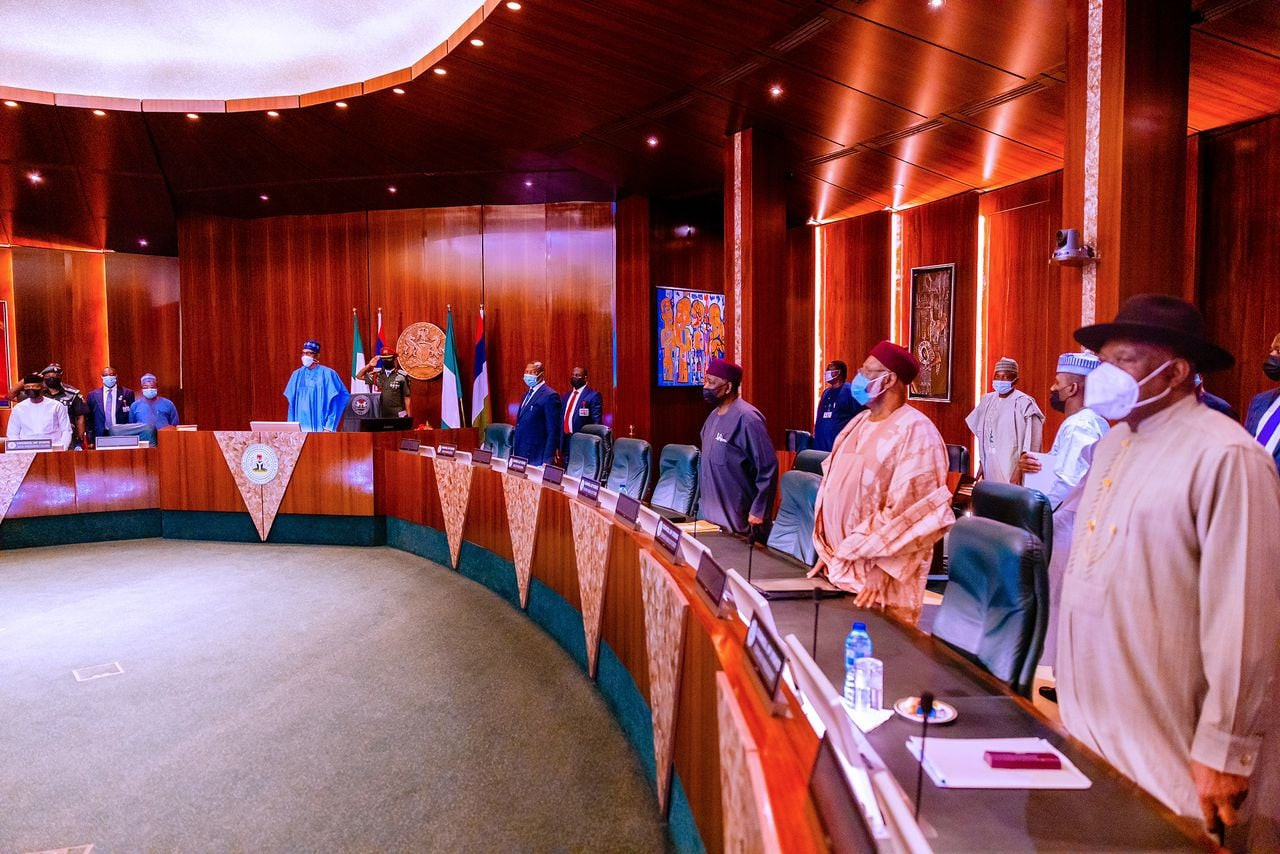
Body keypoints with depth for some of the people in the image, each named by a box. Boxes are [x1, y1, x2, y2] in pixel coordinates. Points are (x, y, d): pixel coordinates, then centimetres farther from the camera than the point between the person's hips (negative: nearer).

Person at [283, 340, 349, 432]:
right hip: (300, 428, 3)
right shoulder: (297, 375, 10)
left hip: (320, 428, -3)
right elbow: (292, 403, 12)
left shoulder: (327, 374, -2)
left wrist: (329, 427, -9)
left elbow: (333, 404, -3)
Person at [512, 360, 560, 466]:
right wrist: (514, 453, 15)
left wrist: (547, 460, -18)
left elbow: (553, 431, -14)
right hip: (520, 455, 8)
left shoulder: (550, 396, -11)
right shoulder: (527, 394, 17)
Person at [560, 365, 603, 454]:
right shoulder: (566, 396, 16)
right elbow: (562, 419, 17)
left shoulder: (593, 395, -6)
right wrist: (559, 443, 10)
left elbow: (597, 423, -9)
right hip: (566, 441, 6)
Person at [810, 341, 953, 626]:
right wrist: (826, 552, 9)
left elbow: (913, 515, -20)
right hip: (839, 566, 8)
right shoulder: (858, 424, 11)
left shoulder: (915, 432, -15)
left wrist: (881, 569, -21)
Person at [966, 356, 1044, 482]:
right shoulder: (988, 400, 9)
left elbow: (1030, 443, -14)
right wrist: (982, 463, 17)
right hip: (991, 468, 6)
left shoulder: (1023, 403, -11)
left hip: (1011, 470, -6)